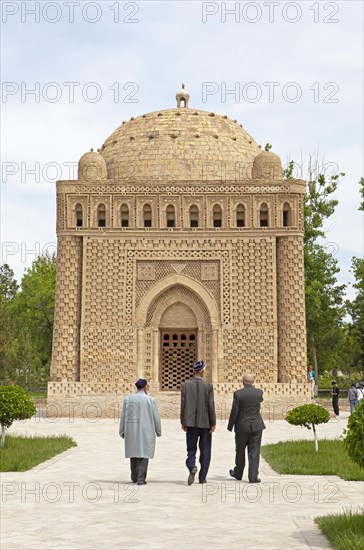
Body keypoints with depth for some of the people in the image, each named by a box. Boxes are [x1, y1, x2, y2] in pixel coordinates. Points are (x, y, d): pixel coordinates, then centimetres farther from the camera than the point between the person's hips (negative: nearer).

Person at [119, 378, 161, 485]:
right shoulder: (150, 400, -7)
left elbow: (123, 416, 4)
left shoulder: (127, 399, 1)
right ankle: (140, 478, -5)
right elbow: (156, 417, -3)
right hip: (145, 431, -3)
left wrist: (122, 431, 11)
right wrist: (158, 431, 9)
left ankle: (134, 477, 20)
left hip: (131, 431, 3)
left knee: (134, 452, 14)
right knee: (143, 453, 1)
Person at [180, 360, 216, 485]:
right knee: (205, 450, 9)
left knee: (191, 449, 9)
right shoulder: (208, 386, -6)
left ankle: (192, 467, -19)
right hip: (205, 423, -1)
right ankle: (202, 477, 10)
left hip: (191, 423, 1)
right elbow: (211, 405, -7)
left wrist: (183, 422, 4)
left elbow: (183, 404, -2)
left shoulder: (185, 385, -1)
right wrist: (213, 423, -1)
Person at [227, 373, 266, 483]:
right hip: (256, 426, 1)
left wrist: (230, 426, 1)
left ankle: (238, 473, 31)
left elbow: (234, 412, -10)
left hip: (242, 427, -1)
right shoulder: (259, 393, -2)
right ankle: (253, 477, -2)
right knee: (254, 452, 3)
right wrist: (252, 388, 31)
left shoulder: (238, 394, -11)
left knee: (240, 451, 15)